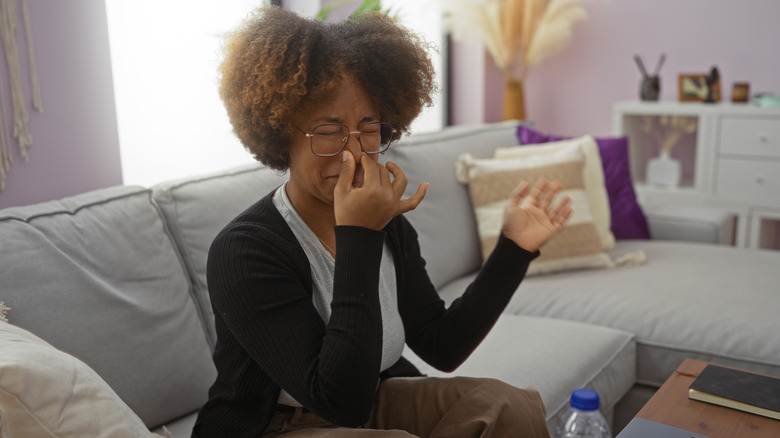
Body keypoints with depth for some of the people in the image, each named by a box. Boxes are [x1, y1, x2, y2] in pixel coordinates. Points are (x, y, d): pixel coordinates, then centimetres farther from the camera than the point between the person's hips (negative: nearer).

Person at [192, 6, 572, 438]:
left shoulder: (388, 223, -4)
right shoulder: (243, 250, -24)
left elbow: (442, 346, 1)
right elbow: (341, 400, -29)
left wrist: (513, 247, -6)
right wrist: (357, 237, -33)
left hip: (375, 402, 6)